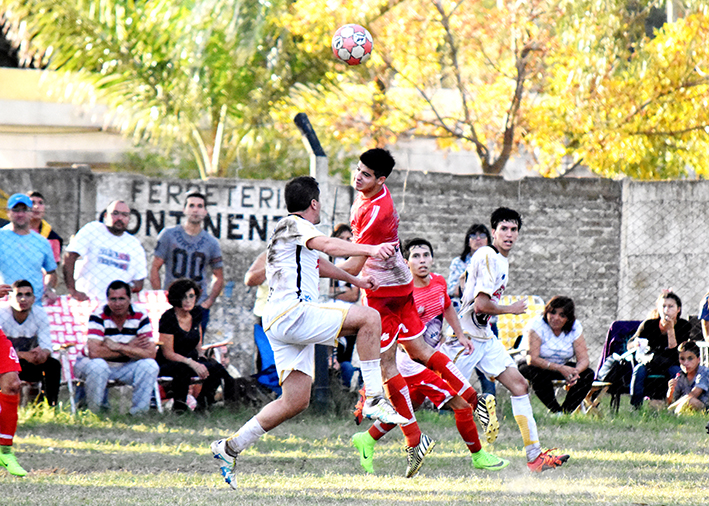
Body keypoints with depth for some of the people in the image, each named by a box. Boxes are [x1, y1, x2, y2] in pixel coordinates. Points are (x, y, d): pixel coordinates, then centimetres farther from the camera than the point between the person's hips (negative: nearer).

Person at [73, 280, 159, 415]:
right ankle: (93, 413, -17)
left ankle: (138, 413, -12)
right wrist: (129, 348, -25)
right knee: (98, 365, -36)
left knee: (150, 365, -23)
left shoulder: (140, 317, -12)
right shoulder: (98, 316, -20)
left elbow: (150, 353, -22)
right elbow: (94, 352, -33)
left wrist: (118, 347, -28)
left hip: (126, 366, 3)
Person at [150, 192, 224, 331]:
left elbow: (219, 278, 14)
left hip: (199, 308, 1)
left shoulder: (211, 243, 8)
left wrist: (208, 302, -1)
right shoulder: (168, 235, 3)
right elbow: (155, 269, 3)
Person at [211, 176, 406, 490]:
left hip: (279, 322, 10)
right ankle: (374, 399, -16)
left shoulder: (291, 229, 29)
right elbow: (327, 245, -22)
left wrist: (353, 279, 56)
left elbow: (318, 262, 47)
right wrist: (370, 250, -32)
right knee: (369, 317, -13)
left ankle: (230, 447, 6)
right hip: (292, 312, -10)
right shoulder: (294, 225, -2)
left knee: (296, 400, 5)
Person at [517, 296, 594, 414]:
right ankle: (556, 411, -25)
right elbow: (532, 359, -31)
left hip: (562, 367, 4)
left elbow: (583, 359, -15)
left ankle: (566, 411, -13)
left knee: (588, 374, -19)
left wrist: (576, 372, -40)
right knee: (539, 374, -38)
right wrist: (561, 369, -42)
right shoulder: (537, 325, -22)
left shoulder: (575, 327, -9)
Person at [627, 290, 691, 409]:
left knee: (676, 372, -35)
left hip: (670, 364, -1)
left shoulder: (684, 326, -6)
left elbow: (674, 351, -14)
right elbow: (629, 345, 0)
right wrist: (636, 344, -25)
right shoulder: (649, 324, -4)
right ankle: (635, 408, -35)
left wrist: (670, 329, -22)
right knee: (639, 371, -32)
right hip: (648, 360, 1)